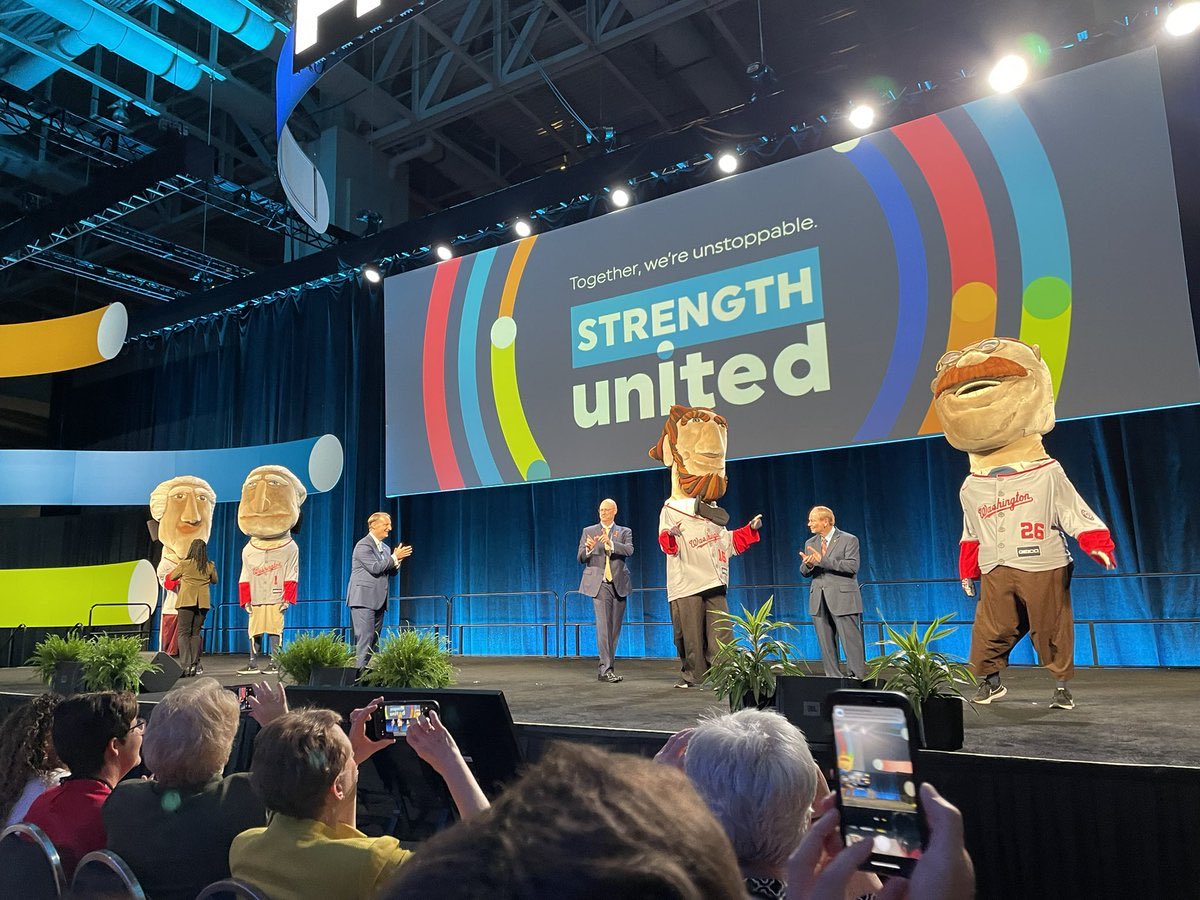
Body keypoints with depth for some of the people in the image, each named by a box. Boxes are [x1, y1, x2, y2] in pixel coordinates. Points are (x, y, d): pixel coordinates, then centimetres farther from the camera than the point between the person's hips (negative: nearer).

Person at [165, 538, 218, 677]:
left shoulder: (184, 564, -6)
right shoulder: (210, 566, 2)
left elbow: (171, 578, 10)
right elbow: (214, 581, 19)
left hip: (186, 601, -3)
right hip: (202, 602, 3)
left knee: (184, 633, -3)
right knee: (196, 633, 11)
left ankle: (185, 665, -15)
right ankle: (194, 665, 7)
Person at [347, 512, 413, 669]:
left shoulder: (385, 548, 18)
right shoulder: (363, 545, -10)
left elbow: (391, 572, 18)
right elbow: (375, 568, -20)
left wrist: (397, 559, -1)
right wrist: (394, 557, -13)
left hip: (378, 600, 9)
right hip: (364, 599, -9)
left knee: (374, 640, 8)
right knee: (365, 637, -12)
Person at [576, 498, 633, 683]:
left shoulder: (624, 532, 11)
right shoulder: (588, 531, 11)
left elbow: (629, 551, -9)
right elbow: (580, 558, 4)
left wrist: (611, 544, -26)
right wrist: (588, 548, -18)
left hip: (618, 584, 2)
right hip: (599, 584, -2)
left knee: (615, 628, 6)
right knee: (603, 626, -13)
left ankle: (605, 668, 15)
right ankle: (606, 668, -14)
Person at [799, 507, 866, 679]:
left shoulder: (849, 540, -3)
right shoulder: (810, 543, 14)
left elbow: (852, 566, -16)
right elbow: (805, 573, 13)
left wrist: (823, 560, -21)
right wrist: (807, 564, -11)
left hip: (842, 599, -5)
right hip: (819, 600, 5)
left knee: (851, 642, -5)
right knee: (826, 645, 8)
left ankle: (859, 679, 3)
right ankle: (833, 679, 16)